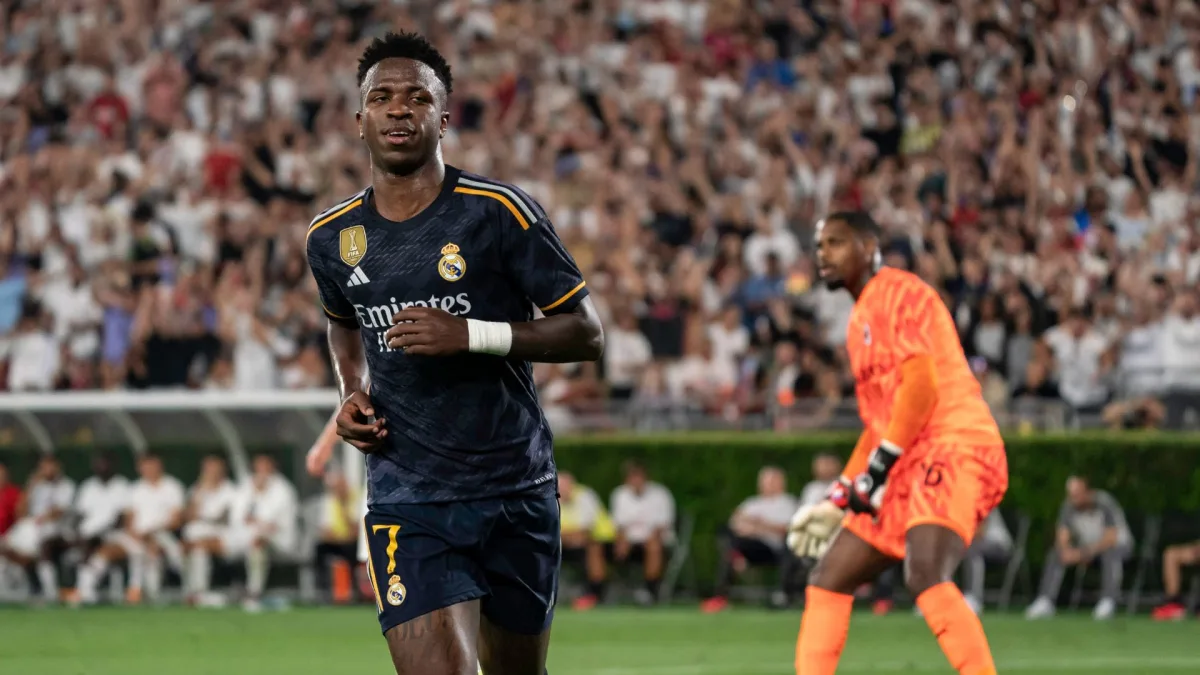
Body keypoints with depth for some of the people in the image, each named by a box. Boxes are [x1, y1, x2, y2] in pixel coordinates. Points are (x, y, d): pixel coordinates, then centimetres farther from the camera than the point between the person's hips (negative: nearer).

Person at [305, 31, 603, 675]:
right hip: (406, 497, 1)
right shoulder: (332, 237, 5)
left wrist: (470, 336, -19)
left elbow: (585, 332, -6)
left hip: (516, 493, -1)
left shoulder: (499, 213, -8)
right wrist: (353, 394, 7)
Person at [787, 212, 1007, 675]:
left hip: (955, 447, -10)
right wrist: (839, 498, 27)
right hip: (908, 466, 10)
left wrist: (879, 468, -15)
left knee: (925, 575, -30)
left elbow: (921, 384, -14)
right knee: (829, 580, 9)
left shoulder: (898, 291, -2)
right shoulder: (860, 322, 25)